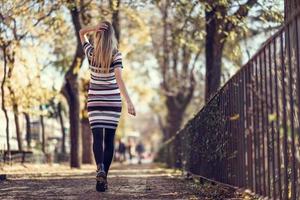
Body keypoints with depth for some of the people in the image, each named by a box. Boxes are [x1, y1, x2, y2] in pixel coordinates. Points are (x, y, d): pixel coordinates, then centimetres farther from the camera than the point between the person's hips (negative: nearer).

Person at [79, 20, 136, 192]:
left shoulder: (91, 52, -4)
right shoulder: (116, 54, -10)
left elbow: (81, 33, 13)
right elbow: (119, 79, -21)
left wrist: (94, 28, -8)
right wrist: (129, 101, -26)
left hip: (95, 101, 1)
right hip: (113, 101, -1)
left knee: (97, 137, -4)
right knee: (109, 138, 6)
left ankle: (100, 169, -30)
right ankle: (104, 177, 6)